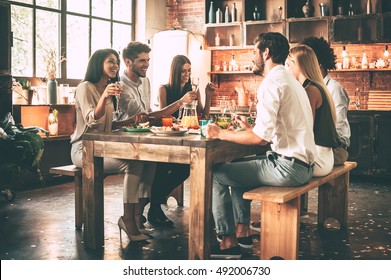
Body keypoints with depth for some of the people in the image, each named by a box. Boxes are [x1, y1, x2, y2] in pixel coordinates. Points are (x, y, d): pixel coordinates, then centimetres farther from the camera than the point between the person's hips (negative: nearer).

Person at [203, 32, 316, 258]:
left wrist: (220, 134, -14)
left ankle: (229, 242, 4)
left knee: (217, 174, -3)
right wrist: (250, 128, 20)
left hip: (288, 167, -10)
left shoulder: (272, 82, -15)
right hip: (302, 163, 10)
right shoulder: (290, 79, 17)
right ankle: (243, 231, 24)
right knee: (237, 165, 25)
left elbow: (261, 137, -23)